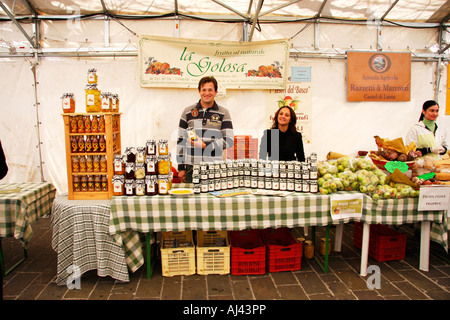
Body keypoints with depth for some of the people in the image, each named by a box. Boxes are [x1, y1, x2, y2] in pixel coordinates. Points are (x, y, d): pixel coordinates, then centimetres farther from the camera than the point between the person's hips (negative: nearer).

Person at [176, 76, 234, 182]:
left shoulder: (223, 113, 6)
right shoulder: (188, 112, 9)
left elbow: (229, 141, -1)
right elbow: (181, 140, 11)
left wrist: (205, 145, -12)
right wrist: (181, 167, 7)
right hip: (192, 168, 1)